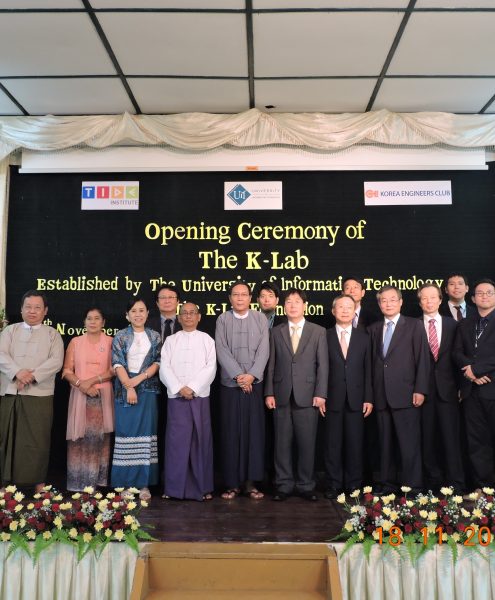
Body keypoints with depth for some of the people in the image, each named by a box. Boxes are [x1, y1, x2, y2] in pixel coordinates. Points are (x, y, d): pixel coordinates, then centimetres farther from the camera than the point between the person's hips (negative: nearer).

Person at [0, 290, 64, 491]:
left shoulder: (52, 334, 9)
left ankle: (39, 482, 10)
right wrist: (18, 372, -17)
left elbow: (56, 361, -4)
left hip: (39, 394, -2)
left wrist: (32, 375, -17)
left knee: (38, 440, 1)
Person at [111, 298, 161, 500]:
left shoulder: (155, 336, 8)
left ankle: (144, 483, 7)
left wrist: (139, 378, -11)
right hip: (124, 388, -1)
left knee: (146, 432, 1)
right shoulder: (120, 336, 4)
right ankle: (126, 482, 8)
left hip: (148, 389, 1)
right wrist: (129, 387, -13)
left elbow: (158, 362, 2)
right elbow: (117, 363, -4)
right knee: (126, 432, 0)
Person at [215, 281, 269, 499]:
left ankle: (250, 482, 11)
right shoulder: (222, 320, 5)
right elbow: (221, 350, -3)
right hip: (230, 383, 0)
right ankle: (233, 483, 10)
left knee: (254, 431, 2)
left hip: (254, 383, 1)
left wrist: (251, 375, -11)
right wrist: (239, 375, -11)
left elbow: (263, 350, 0)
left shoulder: (260, 319, 6)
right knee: (231, 432, 2)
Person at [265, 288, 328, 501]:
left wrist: (320, 394, -6)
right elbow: (271, 364, 7)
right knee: (282, 443, 5)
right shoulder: (276, 332, 10)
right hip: (281, 395, 1)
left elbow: (323, 365, 2)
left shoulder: (318, 331, 6)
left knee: (307, 443, 4)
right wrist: (269, 393, 0)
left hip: (307, 396, -1)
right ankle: (284, 485, 17)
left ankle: (305, 486, 17)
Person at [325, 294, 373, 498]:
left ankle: (354, 484, 19)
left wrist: (368, 398, 0)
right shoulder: (325, 336, 2)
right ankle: (334, 485, 15)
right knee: (333, 444, 4)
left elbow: (368, 370, 5)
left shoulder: (363, 337, 7)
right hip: (333, 398, -1)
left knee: (355, 444, 7)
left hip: (356, 399, 1)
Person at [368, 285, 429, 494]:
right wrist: (371, 394, 7)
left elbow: (422, 359, -2)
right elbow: (372, 362, 12)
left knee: (410, 444, -3)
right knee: (385, 444, 9)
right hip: (381, 396, 4)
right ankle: (387, 484, 18)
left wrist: (420, 390, -9)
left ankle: (413, 487, 6)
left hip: (406, 395, -4)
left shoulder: (414, 325, 4)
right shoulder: (373, 329, 15)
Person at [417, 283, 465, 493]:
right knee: (428, 438, 5)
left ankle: (455, 483, 10)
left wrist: (460, 385, 2)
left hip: (447, 388, 1)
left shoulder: (452, 324, 8)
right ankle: (432, 481, 15)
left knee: (451, 436, 1)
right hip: (424, 388, 0)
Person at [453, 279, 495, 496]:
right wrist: (469, 370, -10)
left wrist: (476, 368, -13)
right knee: (477, 440, 6)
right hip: (472, 389, 4)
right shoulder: (464, 325, 16)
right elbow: (457, 353, 8)